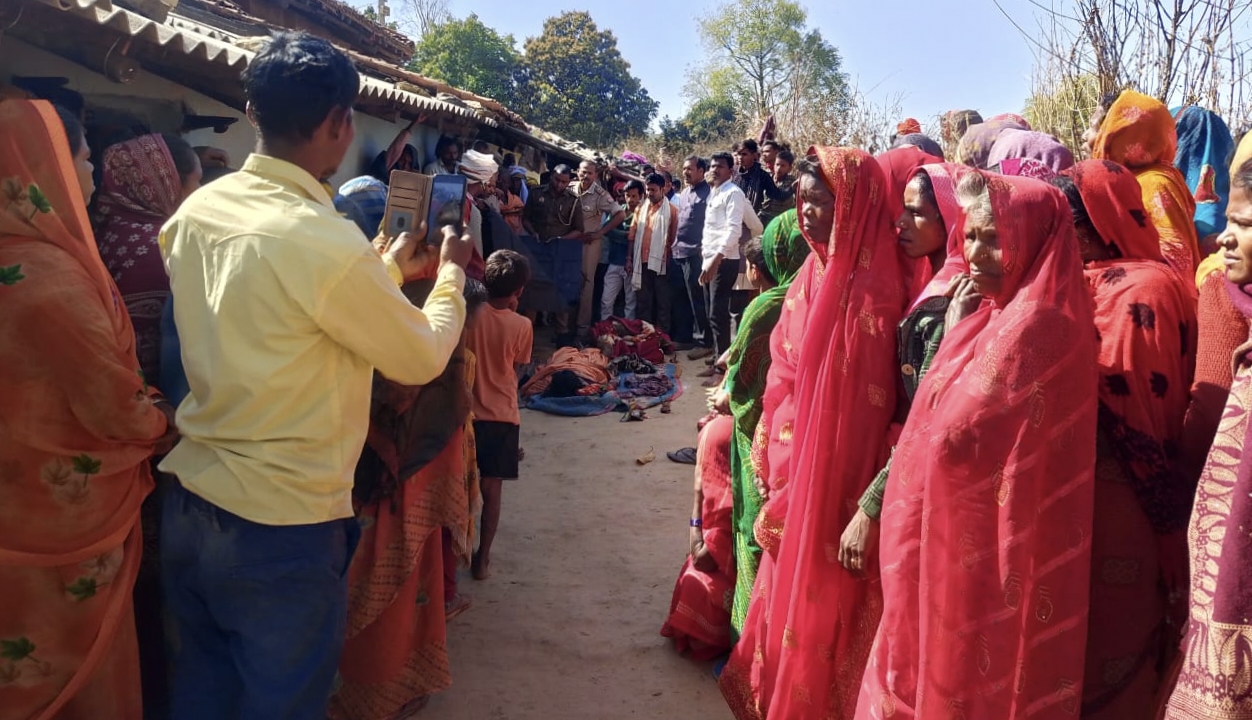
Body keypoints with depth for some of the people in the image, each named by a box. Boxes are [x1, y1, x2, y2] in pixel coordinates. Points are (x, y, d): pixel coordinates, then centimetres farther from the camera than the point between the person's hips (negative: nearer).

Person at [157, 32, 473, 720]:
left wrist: (390, 270, 16)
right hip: (282, 531, -7)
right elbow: (422, 359, -10)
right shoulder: (325, 242, -24)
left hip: (189, 507, 7)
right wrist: (451, 272, 7)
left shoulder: (194, 211, -1)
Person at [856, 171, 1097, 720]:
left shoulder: (1032, 324, -21)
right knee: (941, 671, 21)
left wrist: (955, 332, -13)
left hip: (978, 548, -9)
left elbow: (951, 433, -23)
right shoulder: (1005, 313, 8)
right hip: (978, 541, 9)